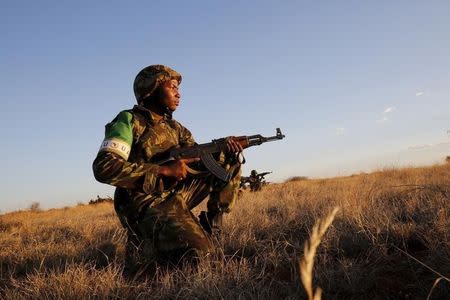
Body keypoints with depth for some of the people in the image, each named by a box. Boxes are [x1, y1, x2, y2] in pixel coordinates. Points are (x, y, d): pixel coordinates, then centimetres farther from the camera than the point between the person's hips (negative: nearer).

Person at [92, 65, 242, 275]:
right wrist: (163, 170, -24)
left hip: (176, 194, 7)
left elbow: (199, 163, 12)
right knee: (197, 251, -28)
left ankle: (211, 225, 5)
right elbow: (104, 168, -22)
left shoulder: (176, 128, 13)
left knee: (229, 163, 3)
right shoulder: (130, 121, -9)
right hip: (146, 204, -7)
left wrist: (226, 152, -10)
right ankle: (142, 247, -2)